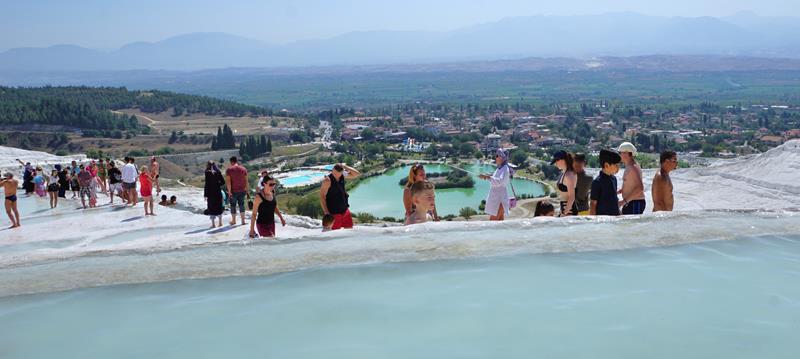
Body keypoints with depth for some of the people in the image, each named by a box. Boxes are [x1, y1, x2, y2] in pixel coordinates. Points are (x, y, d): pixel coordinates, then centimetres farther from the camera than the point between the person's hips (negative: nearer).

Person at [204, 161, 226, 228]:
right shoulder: (218, 172, 2)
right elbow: (223, 182, 3)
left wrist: (205, 195, -9)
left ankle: (213, 224, 5)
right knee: (219, 207, 14)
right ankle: (220, 223, 18)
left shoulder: (208, 173, -9)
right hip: (218, 192, 4)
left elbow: (207, 184, -12)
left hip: (210, 193, -4)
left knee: (211, 208, 4)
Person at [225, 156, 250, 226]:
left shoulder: (229, 170, -6)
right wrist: (247, 191, 5)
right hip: (242, 190, 2)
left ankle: (233, 220, 22)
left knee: (233, 205, 11)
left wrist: (229, 191, -13)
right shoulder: (243, 169, 2)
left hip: (233, 191, -2)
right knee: (241, 204, 13)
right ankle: (243, 220, 10)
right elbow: (246, 181, 1)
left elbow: (228, 181, -13)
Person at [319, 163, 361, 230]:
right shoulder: (327, 180, -17)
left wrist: (345, 167, -6)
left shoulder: (343, 176, 1)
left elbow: (357, 174, 6)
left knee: (350, 229, 14)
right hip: (334, 212, -7)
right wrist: (326, 212, -22)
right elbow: (322, 196, -17)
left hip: (344, 209, 7)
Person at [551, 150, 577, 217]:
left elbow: (571, 197, -20)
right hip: (565, 208, 9)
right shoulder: (563, 173, 10)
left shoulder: (569, 175, -18)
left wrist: (565, 213, -19)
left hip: (569, 209, -9)